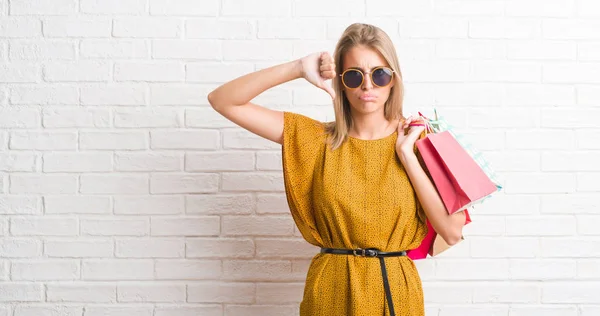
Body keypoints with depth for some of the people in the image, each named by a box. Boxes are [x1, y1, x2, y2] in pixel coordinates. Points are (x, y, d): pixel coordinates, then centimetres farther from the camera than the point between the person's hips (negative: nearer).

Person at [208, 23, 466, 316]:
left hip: (396, 291, 0)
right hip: (332, 291, 0)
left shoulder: (415, 140, -3)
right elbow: (223, 101, -8)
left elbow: (452, 232, -12)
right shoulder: (319, 139, -3)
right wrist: (297, 69, -17)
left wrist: (406, 154, -13)